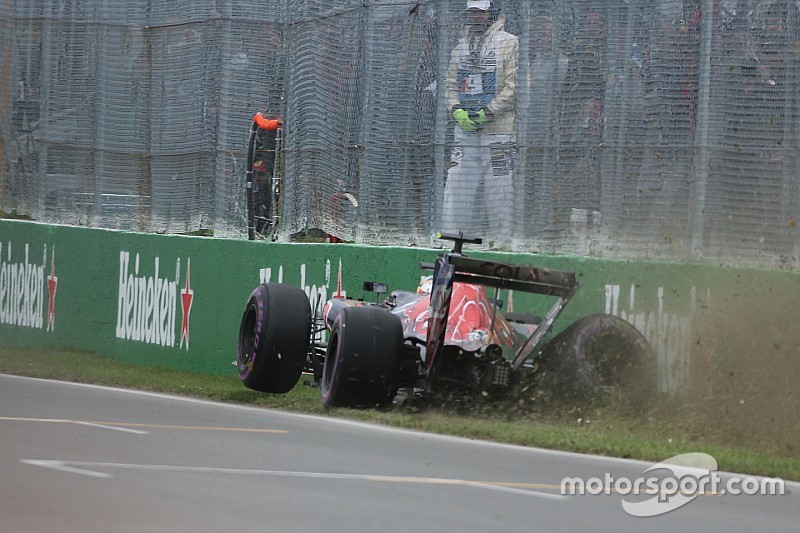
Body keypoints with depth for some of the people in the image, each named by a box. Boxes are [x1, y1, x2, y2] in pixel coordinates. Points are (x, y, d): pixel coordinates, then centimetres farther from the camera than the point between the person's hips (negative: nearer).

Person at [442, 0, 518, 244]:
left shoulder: (509, 43, -2)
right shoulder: (461, 47, 18)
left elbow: (513, 85, -8)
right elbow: (450, 84, 18)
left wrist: (488, 112, -15)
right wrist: (457, 111, -1)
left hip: (498, 131, -5)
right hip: (464, 132, 5)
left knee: (499, 194, -5)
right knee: (455, 191, 1)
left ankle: (500, 242, 1)